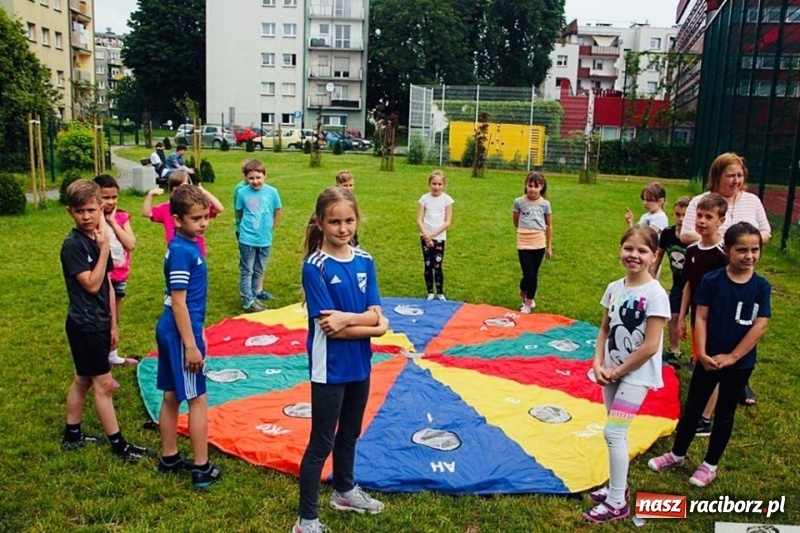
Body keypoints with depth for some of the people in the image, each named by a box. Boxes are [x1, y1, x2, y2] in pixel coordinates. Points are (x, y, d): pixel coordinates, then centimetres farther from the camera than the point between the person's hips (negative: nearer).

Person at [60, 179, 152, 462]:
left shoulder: (97, 240, 6)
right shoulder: (72, 245, -16)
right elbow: (91, 284, -20)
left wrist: (112, 324, 12)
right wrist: (105, 249, -20)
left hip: (98, 323, 8)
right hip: (84, 325, -8)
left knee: (83, 380, 18)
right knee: (104, 384, -1)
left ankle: (72, 435, 32)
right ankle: (118, 444, 9)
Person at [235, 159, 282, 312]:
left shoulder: (272, 192, -8)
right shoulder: (242, 192, -10)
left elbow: (278, 211, 5)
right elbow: (239, 213, 5)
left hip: (265, 239, 2)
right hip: (247, 239, -2)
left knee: (260, 270, 17)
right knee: (247, 270, 4)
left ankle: (256, 292, 34)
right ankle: (248, 301, 10)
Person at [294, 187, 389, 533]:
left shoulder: (365, 261, 1)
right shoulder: (314, 267, -16)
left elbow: (374, 314, -4)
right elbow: (329, 328, -20)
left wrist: (347, 317, -22)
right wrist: (375, 327, -17)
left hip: (359, 365, 6)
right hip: (329, 369, -6)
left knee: (350, 432, 23)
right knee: (321, 442, 3)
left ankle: (344, 490, 45)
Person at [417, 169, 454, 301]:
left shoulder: (447, 199, -5)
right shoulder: (424, 198, -1)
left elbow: (448, 222, -7)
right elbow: (419, 220, -3)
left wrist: (432, 234, -14)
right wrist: (426, 235, -15)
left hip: (439, 237, -1)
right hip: (425, 237, 1)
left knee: (437, 266, -1)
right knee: (428, 265, 5)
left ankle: (440, 293, 12)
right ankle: (430, 293, 15)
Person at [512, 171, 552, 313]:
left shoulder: (545, 204, -2)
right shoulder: (519, 202, -5)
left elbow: (549, 226, 6)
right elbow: (516, 222, 10)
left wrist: (549, 247, 8)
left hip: (539, 244, 1)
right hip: (524, 243, -1)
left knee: (534, 275, 8)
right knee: (529, 275, -6)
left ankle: (528, 300, 29)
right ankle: (523, 292, 26)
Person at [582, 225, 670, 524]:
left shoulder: (655, 294, -19)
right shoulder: (614, 288, 0)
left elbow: (650, 346, -20)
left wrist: (618, 371, -13)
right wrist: (599, 363, -5)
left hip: (636, 375, -6)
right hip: (612, 371, 6)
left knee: (613, 432, -8)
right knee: (618, 432, 16)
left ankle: (617, 503, 7)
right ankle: (618, 486, 33)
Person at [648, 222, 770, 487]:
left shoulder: (761, 286, -9)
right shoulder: (711, 280, -10)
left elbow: (759, 326, -11)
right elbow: (701, 318, -9)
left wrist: (731, 357, -14)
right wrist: (703, 353, -18)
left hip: (740, 363, 0)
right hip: (709, 359, 0)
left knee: (724, 414, 14)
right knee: (692, 408, 12)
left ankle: (710, 465, 29)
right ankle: (677, 454, 31)